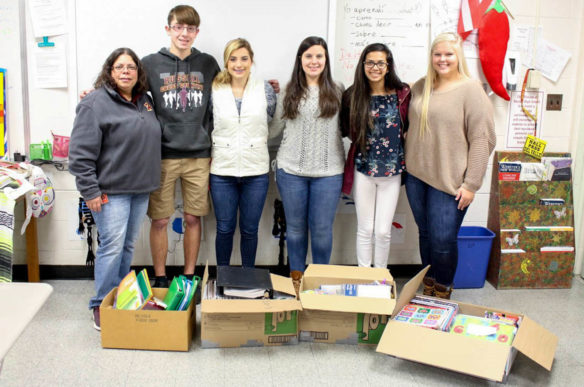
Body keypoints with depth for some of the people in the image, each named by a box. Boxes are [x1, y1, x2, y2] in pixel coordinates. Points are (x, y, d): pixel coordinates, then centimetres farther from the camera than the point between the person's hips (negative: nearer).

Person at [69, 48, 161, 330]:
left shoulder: (145, 101, 12)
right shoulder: (96, 104, -10)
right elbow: (81, 152, -14)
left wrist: (150, 181, 18)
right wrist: (90, 191, -17)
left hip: (141, 190, 7)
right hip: (111, 190, -7)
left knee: (128, 246, 14)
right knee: (112, 246, -7)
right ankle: (101, 305, 6)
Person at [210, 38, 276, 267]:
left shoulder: (265, 90, 1)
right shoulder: (214, 90, 0)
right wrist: (207, 159, 2)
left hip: (256, 171, 0)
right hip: (222, 171, 0)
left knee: (250, 229, 10)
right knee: (224, 229, 9)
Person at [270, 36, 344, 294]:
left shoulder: (336, 92, 3)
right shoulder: (289, 92, 5)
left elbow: (345, 128, 9)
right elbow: (274, 128, 10)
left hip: (328, 172, -1)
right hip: (291, 170, 1)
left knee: (322, 228, 4)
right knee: (295, 227, 11)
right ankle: (296, 277, 27)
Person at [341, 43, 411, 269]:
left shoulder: (402, 94, -3)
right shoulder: (352, 96, -2)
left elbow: (409, 128, 7)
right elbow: (345, 130, 10)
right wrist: (361, 138, -2)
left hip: (392, 171, 0)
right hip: (362, 170, 0)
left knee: (383, 231, 4)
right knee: (365, 230, 9)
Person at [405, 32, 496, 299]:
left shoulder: (471, 90, -9)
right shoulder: (420, 87, 8)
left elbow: (482, 139, -11)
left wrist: (471, 184, -14)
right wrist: (406, 164, 10)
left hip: (449, 182, -5)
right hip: (416, 176, 5)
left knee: (443, 241, -1)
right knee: (425, 235, 15)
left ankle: (442, 293, 21)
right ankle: (427, 288, 31)